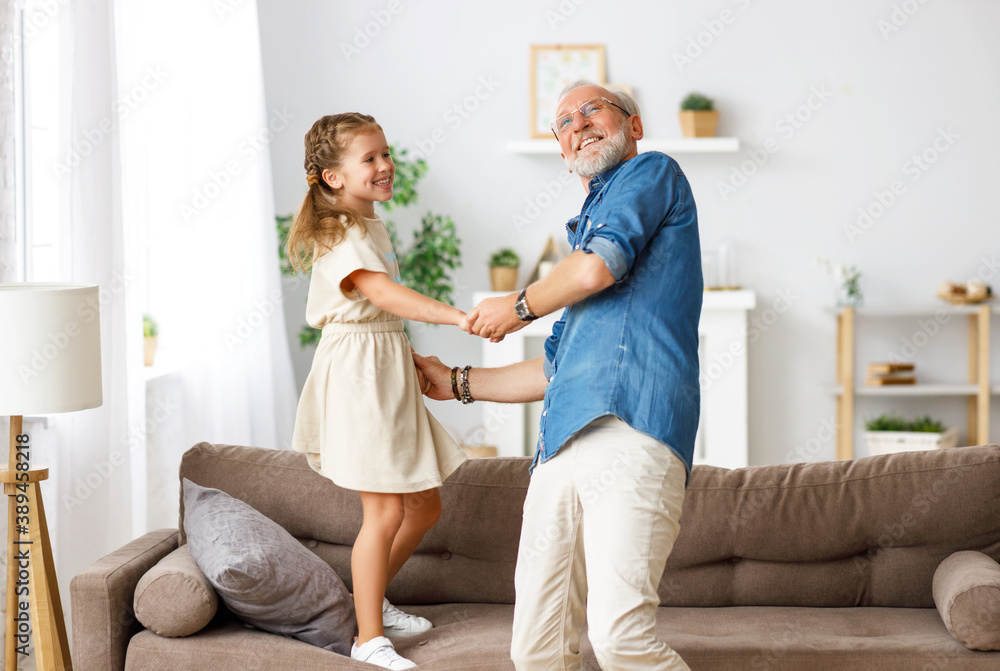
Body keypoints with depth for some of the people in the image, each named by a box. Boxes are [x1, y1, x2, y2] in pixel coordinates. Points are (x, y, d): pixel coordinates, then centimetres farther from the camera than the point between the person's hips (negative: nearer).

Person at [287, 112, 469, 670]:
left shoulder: (372, 226, 15)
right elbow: (382, 293, -32)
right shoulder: (340, 237, -16)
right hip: (356, 372, -10)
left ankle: (372, 599, 32)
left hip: (390, 372, 10)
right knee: (386, 511, -9)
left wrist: (412, 360, 17)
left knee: (425, 505, 14)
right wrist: (457, 316, -41)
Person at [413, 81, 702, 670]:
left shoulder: (654, 173, 12)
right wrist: (457, 382, 42)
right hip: (565, 445, 8)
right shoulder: (589, 223, 37)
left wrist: (519, 307, 14)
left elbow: (598, 268, -6)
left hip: (631, 430, -8)